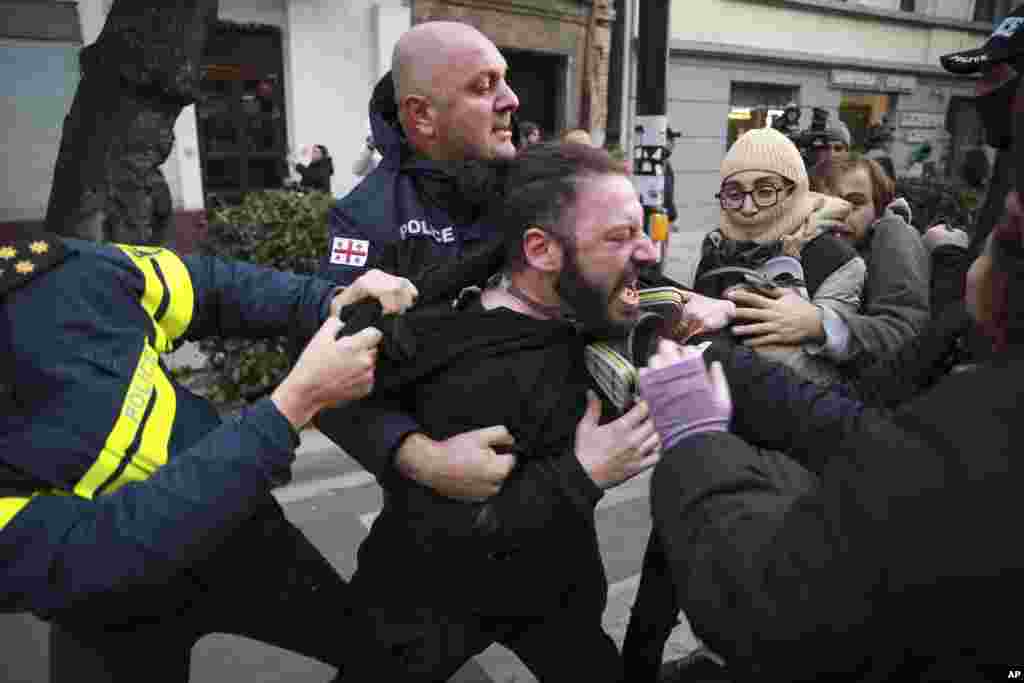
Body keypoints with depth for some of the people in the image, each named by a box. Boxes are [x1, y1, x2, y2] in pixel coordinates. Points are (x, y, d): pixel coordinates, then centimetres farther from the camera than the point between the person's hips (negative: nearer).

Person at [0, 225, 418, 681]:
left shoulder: (58, 273, -22)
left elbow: (214, 287, -8)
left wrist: (331, 303, -23)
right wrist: (298, 400, -42)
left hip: (237, 527, 4)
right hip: (119, 618, -3)